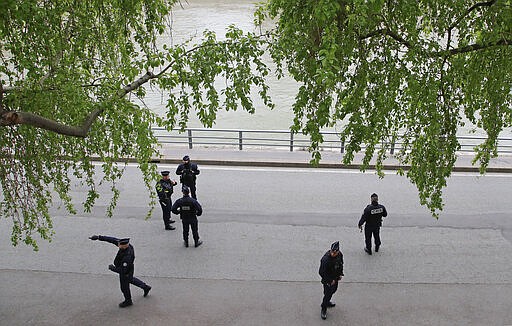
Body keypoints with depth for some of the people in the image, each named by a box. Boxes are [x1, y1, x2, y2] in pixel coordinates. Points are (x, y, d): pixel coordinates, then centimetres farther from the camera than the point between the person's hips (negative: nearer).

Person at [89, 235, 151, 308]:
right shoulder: (126, 244, -23)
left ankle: (128, 301, 45)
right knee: (130, 279, 34)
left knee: (124, 287, 18)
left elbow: (123, 270, -36)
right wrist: (99, 237, -21)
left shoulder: (127, 257, -44)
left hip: (126, 273, -8)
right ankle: (145, 287, 50)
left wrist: (113, 268, -22)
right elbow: (112, 240, -18)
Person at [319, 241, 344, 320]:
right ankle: (323, 310, 22)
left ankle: (327, 302, 52)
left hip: (335, 277, 7)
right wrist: (330, 281, -20)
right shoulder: (326, 259, -37)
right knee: (328, 293, 1)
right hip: (328, 279, -7)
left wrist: (340, 274, 4)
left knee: (334, 290, 26)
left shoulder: (340, 255, -16)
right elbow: (321, 272, -27)